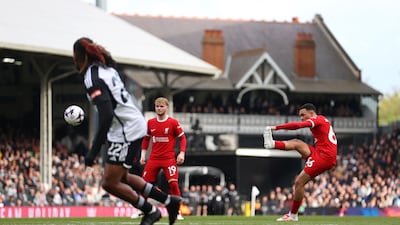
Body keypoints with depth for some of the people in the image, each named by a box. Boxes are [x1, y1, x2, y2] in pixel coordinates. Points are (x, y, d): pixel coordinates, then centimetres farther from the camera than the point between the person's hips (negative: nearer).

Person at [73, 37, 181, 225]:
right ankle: (169, 201, 25)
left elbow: (106, 116, -28)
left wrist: (93, 152, -27)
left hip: (126, 131, -10)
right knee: (120, 177, 21)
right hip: (135, 125, 10)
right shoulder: (107, 69, 10)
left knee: (110, 183, -3)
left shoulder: (93, 79, -19)